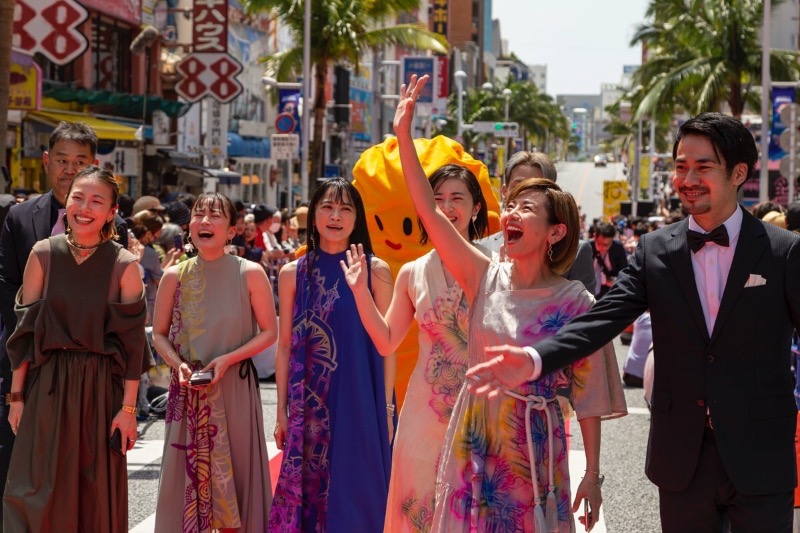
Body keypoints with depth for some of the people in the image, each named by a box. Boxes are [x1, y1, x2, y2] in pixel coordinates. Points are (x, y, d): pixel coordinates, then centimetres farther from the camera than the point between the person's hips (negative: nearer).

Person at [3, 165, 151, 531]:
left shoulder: (124, 265, -4)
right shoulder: (43, 254, 0)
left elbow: (132, 343, -4)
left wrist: (128, 407, -7)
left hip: (101, 391, -1)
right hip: (47, 388, 1)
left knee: (98, 498, 6)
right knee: (38, 497, 2)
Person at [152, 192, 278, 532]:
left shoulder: (250, 274, -4)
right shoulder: (175, 276, 1)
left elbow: (269, 332, -2)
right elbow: (159, 334, 8)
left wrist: (228, 359, -14)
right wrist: (178, 364, -11)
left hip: (235, 388, -1)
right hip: (188, 390, 1)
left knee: (235, 474, 3)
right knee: (186, 473, 3)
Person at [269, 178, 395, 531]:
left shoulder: (375, 271, 0)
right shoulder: (293, 273, 5)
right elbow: (285, 345, 7)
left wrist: (387, 408, -3)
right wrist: (282, 411, 5)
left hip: (360, 400, -1)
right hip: (309, 402, 2)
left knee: (356, 490, 2)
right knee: (308, 489, 4)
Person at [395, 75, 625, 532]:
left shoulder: (575, 302, -8)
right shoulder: (487, 278, 0)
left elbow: (588, 394, -5)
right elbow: (429, 211, -6)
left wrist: (593, 474, -5)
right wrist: (404, 135, -11)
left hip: (531, 447, -3)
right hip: (474, 441, 3)